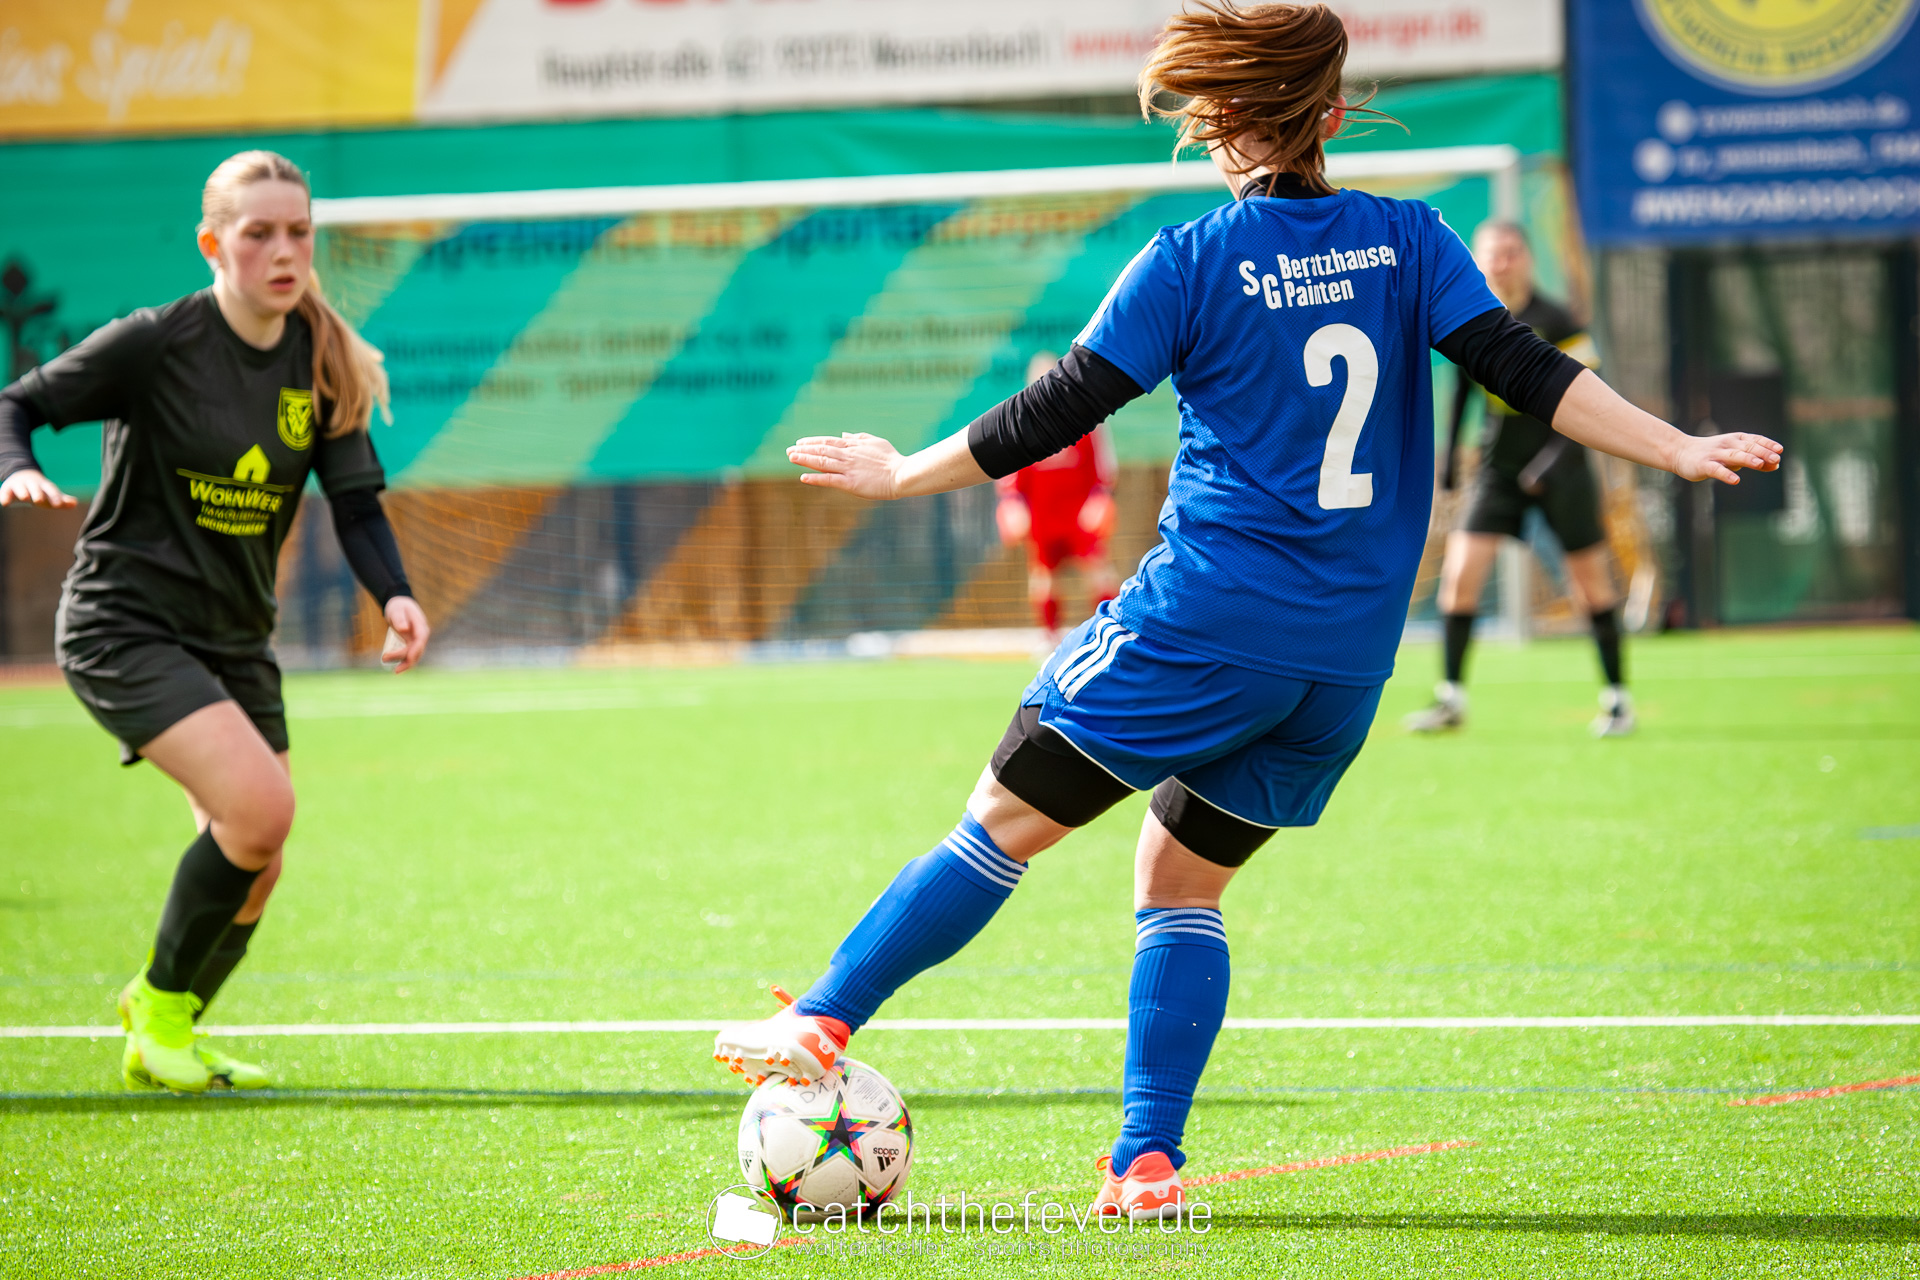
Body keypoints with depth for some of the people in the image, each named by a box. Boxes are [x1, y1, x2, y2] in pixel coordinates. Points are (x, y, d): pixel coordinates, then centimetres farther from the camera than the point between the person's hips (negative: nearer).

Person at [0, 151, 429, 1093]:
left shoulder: (324, 362, 2)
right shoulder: (157, 344, -13)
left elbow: (355, 499, 1)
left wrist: (393, 594, -17)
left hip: (235, 641, 6)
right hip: (123, 623, -6)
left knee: (250, 872, 5)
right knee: (259, 805, -24)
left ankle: (161, 1038, 31)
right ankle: (161, 1007, -2)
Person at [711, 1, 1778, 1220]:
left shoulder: (1190, 264, -4)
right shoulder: (1407, 240, 5)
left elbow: (1056, 413, -2)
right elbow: (1522, 367, -3)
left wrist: (904, 475, 9)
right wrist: (1679, 449, 1)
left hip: (1205, 618, -4)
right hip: (1350, 659, 4)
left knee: (1007, 823, 8)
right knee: (1184, 879, 15)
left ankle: (824, 1020, 7)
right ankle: (1148, 1161, 6)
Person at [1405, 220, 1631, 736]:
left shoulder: (1554, 322, -12)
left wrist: (1552, 459, -23)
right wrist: (1448, 456, 16)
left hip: (1558, 467, -3)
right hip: (1498, 469, 3)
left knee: (1592, 581, 1)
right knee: (1461, 571, -10)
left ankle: (1617, 698, 15)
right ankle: (1451, 698, -2)